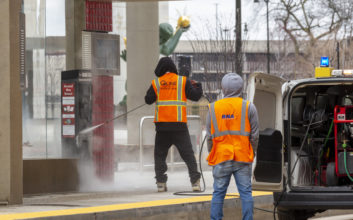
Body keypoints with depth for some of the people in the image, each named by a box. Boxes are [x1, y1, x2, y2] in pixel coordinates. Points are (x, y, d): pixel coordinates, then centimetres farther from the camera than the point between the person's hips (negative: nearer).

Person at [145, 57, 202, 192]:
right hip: (179, 125, 0)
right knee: (188, 154, 2)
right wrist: (197, 85, 21)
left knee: (160, 154, 11)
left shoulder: (156, 83, 4)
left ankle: (161, 182, 3)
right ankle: (195, 182, -6)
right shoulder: (183, 81, 2)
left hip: (161, 124, 1)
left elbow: (148, 100, 3)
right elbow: (195, 96, 1)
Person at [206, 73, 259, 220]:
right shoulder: (248, 107, -1)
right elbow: (254, 135, 0)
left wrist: (212, 154, 14)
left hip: (221, 157, 1)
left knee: (218, 193, 6)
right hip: (243, 158, -1)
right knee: (246, 193, 3)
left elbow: (209, 136, 4)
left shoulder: (213, 108, 2)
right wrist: (252, 153, 13)